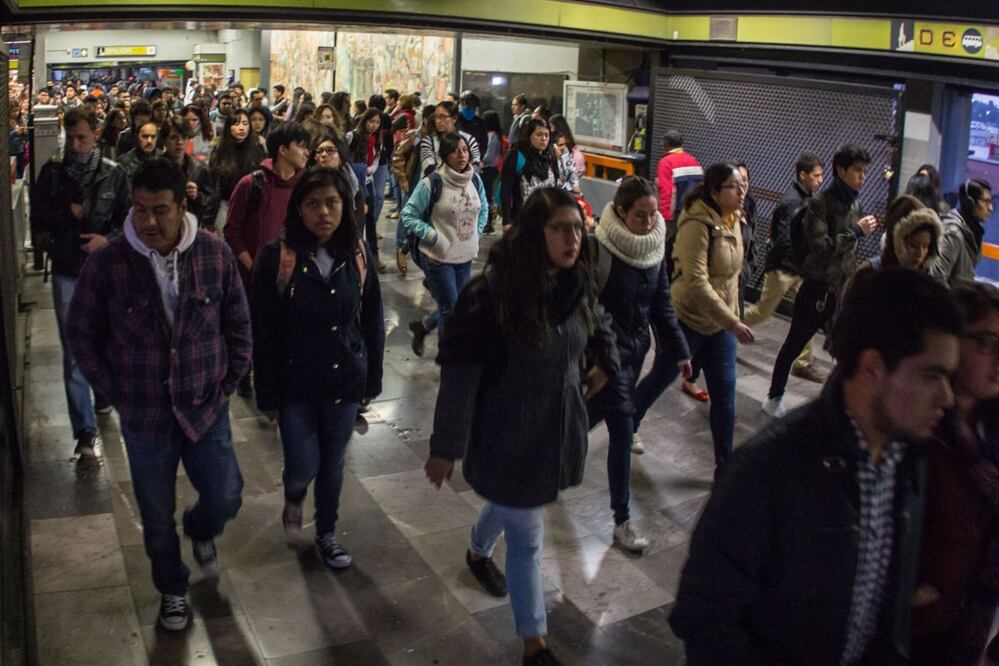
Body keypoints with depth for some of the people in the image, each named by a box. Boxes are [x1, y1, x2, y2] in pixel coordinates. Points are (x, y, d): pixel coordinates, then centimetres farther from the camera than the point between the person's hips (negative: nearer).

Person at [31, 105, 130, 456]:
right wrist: (67, 213, -13)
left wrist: (108, 239, -17)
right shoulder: (52, 171, -1)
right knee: (74, 350, -3)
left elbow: (128, 219, 1)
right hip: (67, 271, 0)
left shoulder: (113, 174, -3)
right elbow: (38, 217, 4)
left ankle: (103, 393, 44)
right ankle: (85, 430, 2)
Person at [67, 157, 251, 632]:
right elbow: (83, 335, -1)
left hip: (206, 408, 1)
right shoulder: (105, 264, -15)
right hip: (144, 416, 0)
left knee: (225, 499, 10)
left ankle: (200, 531, 47)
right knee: (157, 517, 15)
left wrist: (227, 384, 0)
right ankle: (172, 589, 42)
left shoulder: (215, 254, -11)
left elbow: (238, 325, 1)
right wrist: (116, 394, -2)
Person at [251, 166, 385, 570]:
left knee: (332, 465, 15)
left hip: (344, 380, 3)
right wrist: (267, 395, -7)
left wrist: (372, 379, 5)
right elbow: (263, 332, -9)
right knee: (303, 467, 0)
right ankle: (293, 500, 37)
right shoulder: (277, 257, -14)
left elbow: (372, 321, 4)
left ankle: (326, 534, 39)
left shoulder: (357, 255, -5)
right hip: (295, 382, -2)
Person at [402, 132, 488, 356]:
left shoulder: (475, 179, 2)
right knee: (451, 310, 0)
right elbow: (409, 215, -11)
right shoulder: (432, 183, -17)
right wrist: (433, 237, -17)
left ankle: (422, 326, 43)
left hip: (466, 256, 6)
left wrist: (477, 233, 6)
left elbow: (484, 209, 19)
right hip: (438, 257, -6)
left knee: (459, 306, 17)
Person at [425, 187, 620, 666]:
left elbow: (599, 327, 19)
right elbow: (460, 374, -22)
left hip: (559, 429, 7)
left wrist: (605, 367, 24)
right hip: (508, 437, -6)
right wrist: (446, 448, -18)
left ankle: (478, 552, 62)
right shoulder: (493, 292, -25)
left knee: (510, 503, 30)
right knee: (527, 539, 4)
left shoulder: (575, 285, -6)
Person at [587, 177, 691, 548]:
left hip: (637, 347, 7)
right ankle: (622, 520, 6)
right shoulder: (599, 249, -20)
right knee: (622, 430, -5)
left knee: (595, 413, 20)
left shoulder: (656, 248, 1)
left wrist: (679, 350, 11)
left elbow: (662, 304, 10)